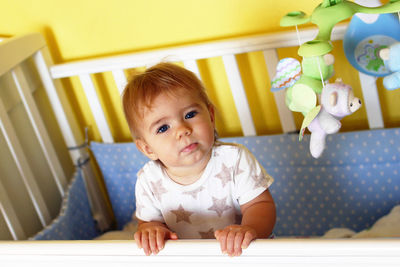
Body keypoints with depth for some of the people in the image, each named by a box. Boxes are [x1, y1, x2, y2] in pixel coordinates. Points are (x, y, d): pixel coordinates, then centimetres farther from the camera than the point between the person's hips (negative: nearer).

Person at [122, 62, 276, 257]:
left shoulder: (234, 160, -14)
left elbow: (261, 204, -12)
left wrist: (250, 228, -34)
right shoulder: (148, 181, -8)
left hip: (240, 254, -1)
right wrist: (150, 229, -19)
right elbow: (147, 221, 4)